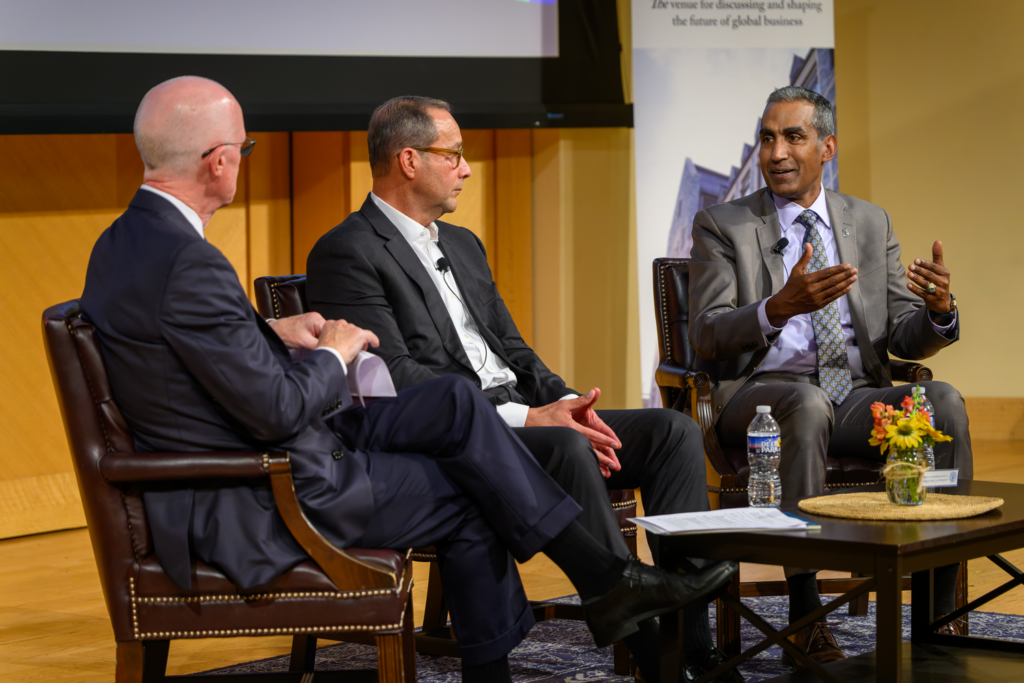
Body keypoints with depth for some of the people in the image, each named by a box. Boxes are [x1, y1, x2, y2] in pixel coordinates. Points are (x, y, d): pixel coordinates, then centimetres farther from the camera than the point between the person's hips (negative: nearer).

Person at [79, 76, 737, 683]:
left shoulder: (126, 240, 6)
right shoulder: (187, 263, -27)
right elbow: (278, 409, -24)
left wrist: (271, 332, 10)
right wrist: (334, 355, -5)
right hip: (258, 508, -10)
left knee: (456, 402, 6)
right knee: (468, 495, 2)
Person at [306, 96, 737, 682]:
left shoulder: (463, 245, 24)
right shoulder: (345, 255, -6)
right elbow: (397, 380, -16)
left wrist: (565, 402, -2)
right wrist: (525, 417, -21)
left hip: (522, 421, 9)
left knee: (674, 431, -10)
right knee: (567, 449, -36)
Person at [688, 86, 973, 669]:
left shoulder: (872, 223, 16)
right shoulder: (722, 226, 6)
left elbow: (905, 339, 11)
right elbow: (707, 336, -6)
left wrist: (939, 312, -14)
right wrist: (780, 307, -25)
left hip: (856, 397, 3)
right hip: (762, 392, -3)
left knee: (943, 400, -27)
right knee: (806, 403, -38)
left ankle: (941, 614, -26)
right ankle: (804, 611, -34)